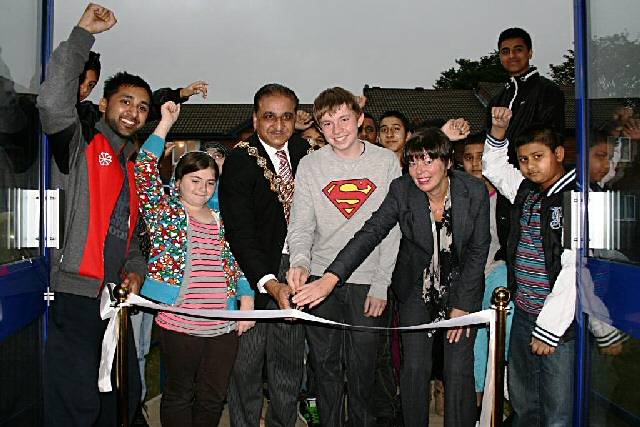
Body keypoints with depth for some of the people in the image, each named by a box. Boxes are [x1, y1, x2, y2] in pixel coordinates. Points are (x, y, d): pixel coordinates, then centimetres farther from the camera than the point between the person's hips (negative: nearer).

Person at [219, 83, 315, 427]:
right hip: (255, 272, -4)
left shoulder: (305, 151, 4)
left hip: (294, 269, 4)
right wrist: (269, 283, -29)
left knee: (289, 360, 13)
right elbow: (240, 232, -19)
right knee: (246, 360, 5)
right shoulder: (239, 160, -11)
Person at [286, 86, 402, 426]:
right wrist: (300, 261, -24)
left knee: (363, 367, 9)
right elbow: (301, 225, -3)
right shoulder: (310, 166, 0)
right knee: (325, 365, 10)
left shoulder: (386, 162, -1)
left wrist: (381, 285, -5)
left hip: (368, 281, 0)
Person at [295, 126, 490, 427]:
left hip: (462, 288, 0)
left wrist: (462, 305, -10)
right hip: (416, 287, 1)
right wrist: (331, 277, -37)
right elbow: (370, 233, -25)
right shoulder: (401, 190, -16)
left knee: (458, 371, 1)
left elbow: (478, 250, -8)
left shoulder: (475, 191, -16)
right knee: (414, 368, 2)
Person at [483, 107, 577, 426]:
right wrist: (498, 130, 12)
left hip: (560, 323, -7)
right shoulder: (526, 190, 8)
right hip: (523, 315, 7)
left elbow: (576, 271, -18)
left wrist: (548, 328, -17)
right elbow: (494, 167, 28)